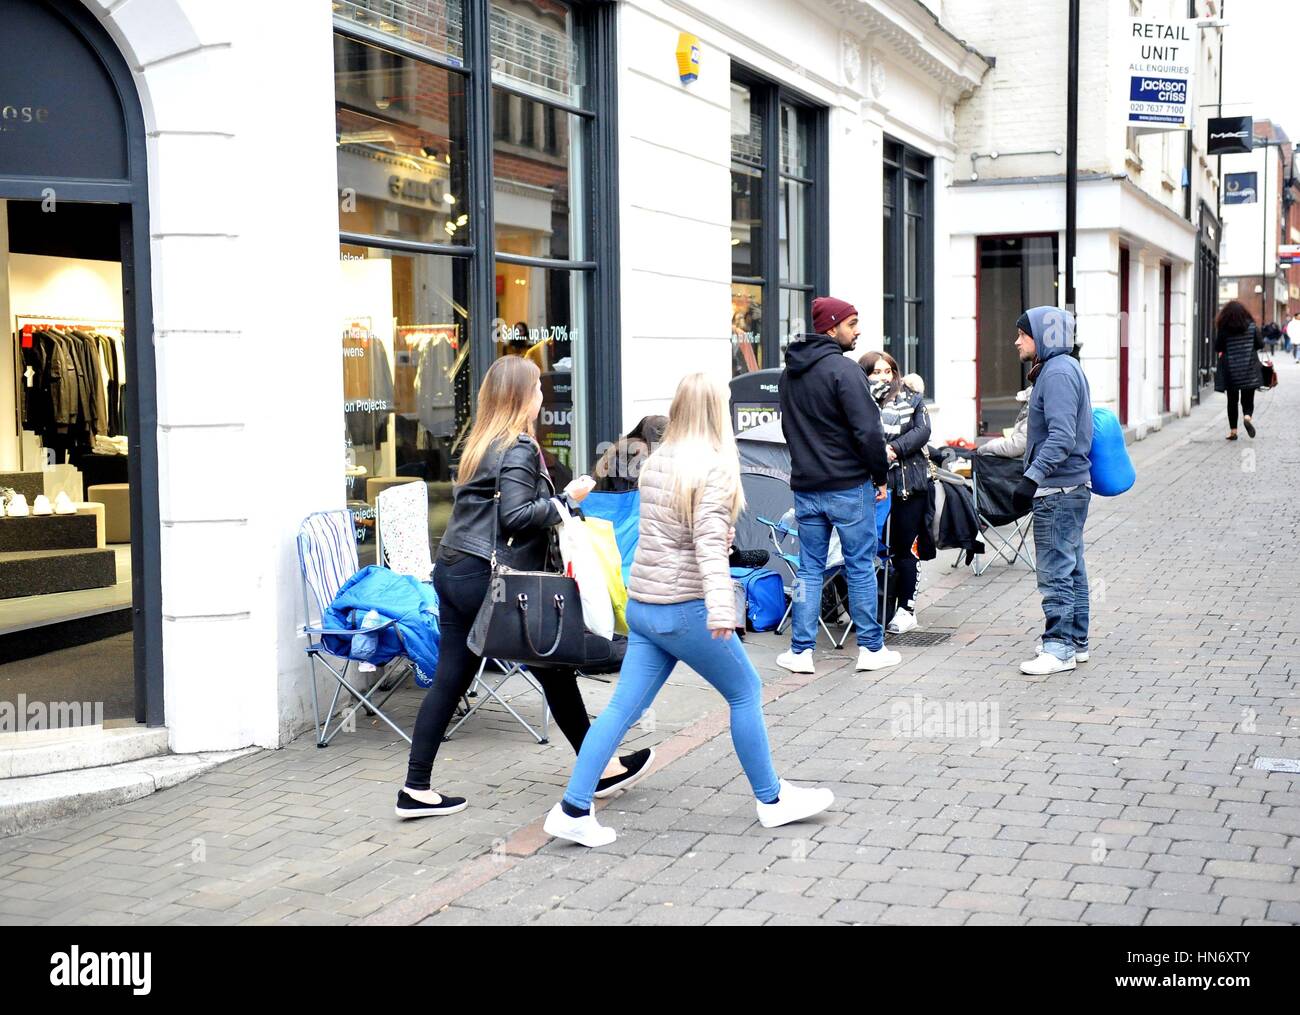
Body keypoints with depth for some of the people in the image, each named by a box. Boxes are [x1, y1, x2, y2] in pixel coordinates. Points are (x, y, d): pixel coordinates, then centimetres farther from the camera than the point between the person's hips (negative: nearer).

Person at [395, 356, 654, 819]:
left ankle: (416, 789, 7)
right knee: (555, 670, 5)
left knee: (450, 678, 8)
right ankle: (598, 770, 17)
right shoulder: (519, 448, -12)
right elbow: (516, 516, -19)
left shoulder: (482, 442, 15)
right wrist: (567, 499, -11)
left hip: (453, 572, 9)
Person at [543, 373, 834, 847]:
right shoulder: (714, 467, -12)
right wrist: (720, 606, -35)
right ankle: (772, 799, 19)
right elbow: (710, 542, -25)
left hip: (641, 606, 7)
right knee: (746, 692, 10)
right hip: (685, 608, -7)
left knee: (624, 706, 7)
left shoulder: (656, 461, 10)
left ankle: (573, 810, 2)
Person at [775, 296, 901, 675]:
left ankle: (801, 650, 9)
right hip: (848, 486, -6)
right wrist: (881, 475, -7)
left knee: (809, 569, 10)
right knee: (861, 566, 4)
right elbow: (867, 429, -18)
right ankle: (871, 648, 10)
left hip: (805, 486, 6)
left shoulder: (790, 372, 11)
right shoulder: (842, 369, -15)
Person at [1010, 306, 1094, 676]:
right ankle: (1076, 642, 23)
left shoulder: (1058, 373, -16)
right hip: (1072, 486, 11)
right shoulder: (1062, 368, 16)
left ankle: (1059, 647, -1)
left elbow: (1061, 437, -26)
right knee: (1071, 566, 15)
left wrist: (1032, 477, -30)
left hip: (1059, 491, -11)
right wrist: (1035, 478, 19)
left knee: (1055, 570, -6)